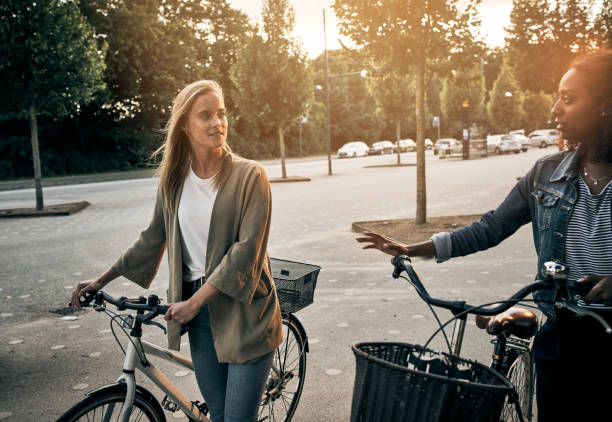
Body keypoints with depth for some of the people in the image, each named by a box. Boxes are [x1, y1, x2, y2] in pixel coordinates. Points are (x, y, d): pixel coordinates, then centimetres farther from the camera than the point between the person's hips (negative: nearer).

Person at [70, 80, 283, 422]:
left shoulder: (249, 175, -10)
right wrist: (102, 280, 19)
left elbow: (246, 250, -16)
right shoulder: (174, 179, 5)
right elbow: (153, 239, 15)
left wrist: (195, 301, -16)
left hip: (243, 309, -4)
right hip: (198, 312, 4)